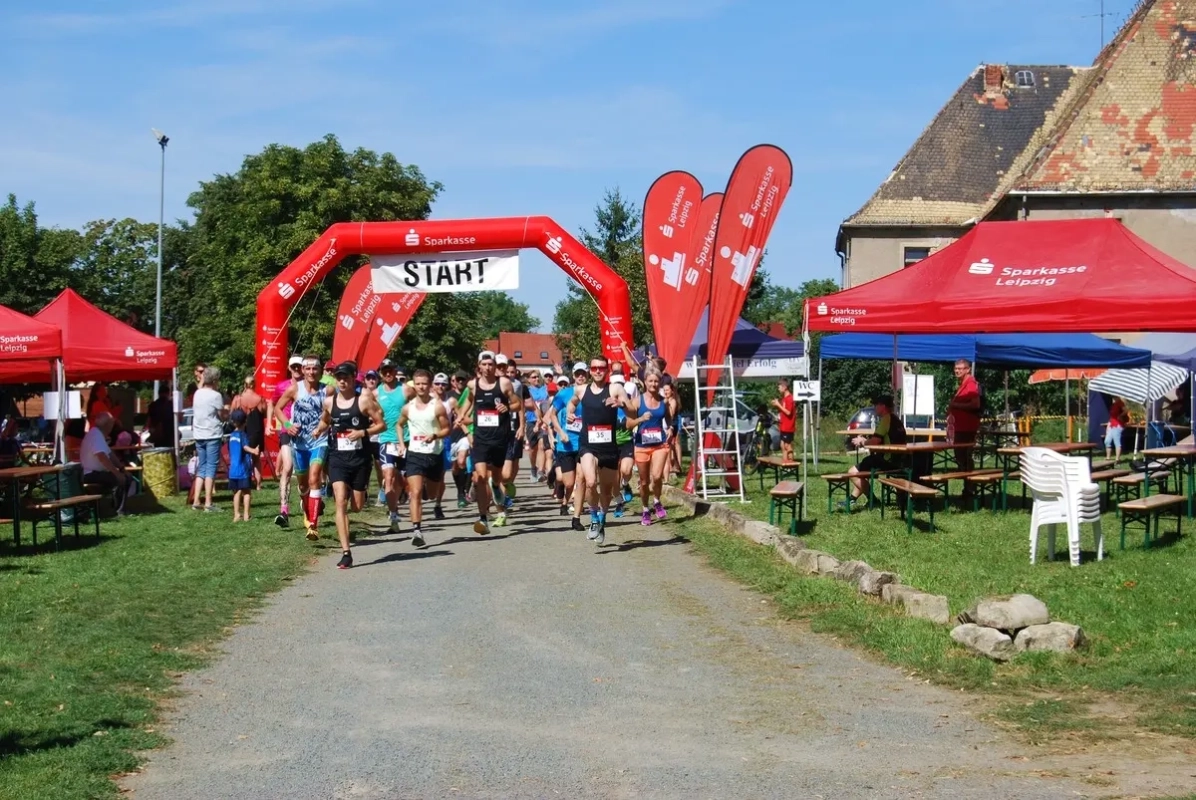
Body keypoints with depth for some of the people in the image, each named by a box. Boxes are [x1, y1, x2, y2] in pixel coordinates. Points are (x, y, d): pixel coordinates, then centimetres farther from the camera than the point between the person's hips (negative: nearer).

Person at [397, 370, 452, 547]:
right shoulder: (408, 408, 2)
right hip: (414, 454, 1)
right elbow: (399, 425, 21)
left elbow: (446, 430, -4)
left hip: (435, 454, -1)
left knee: (432, 493, 18)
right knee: (415, 493, -15)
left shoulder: (437, 406, -8)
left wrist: (434, 435, -23)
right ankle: (417, 530, -19)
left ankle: (438, 504, 56)